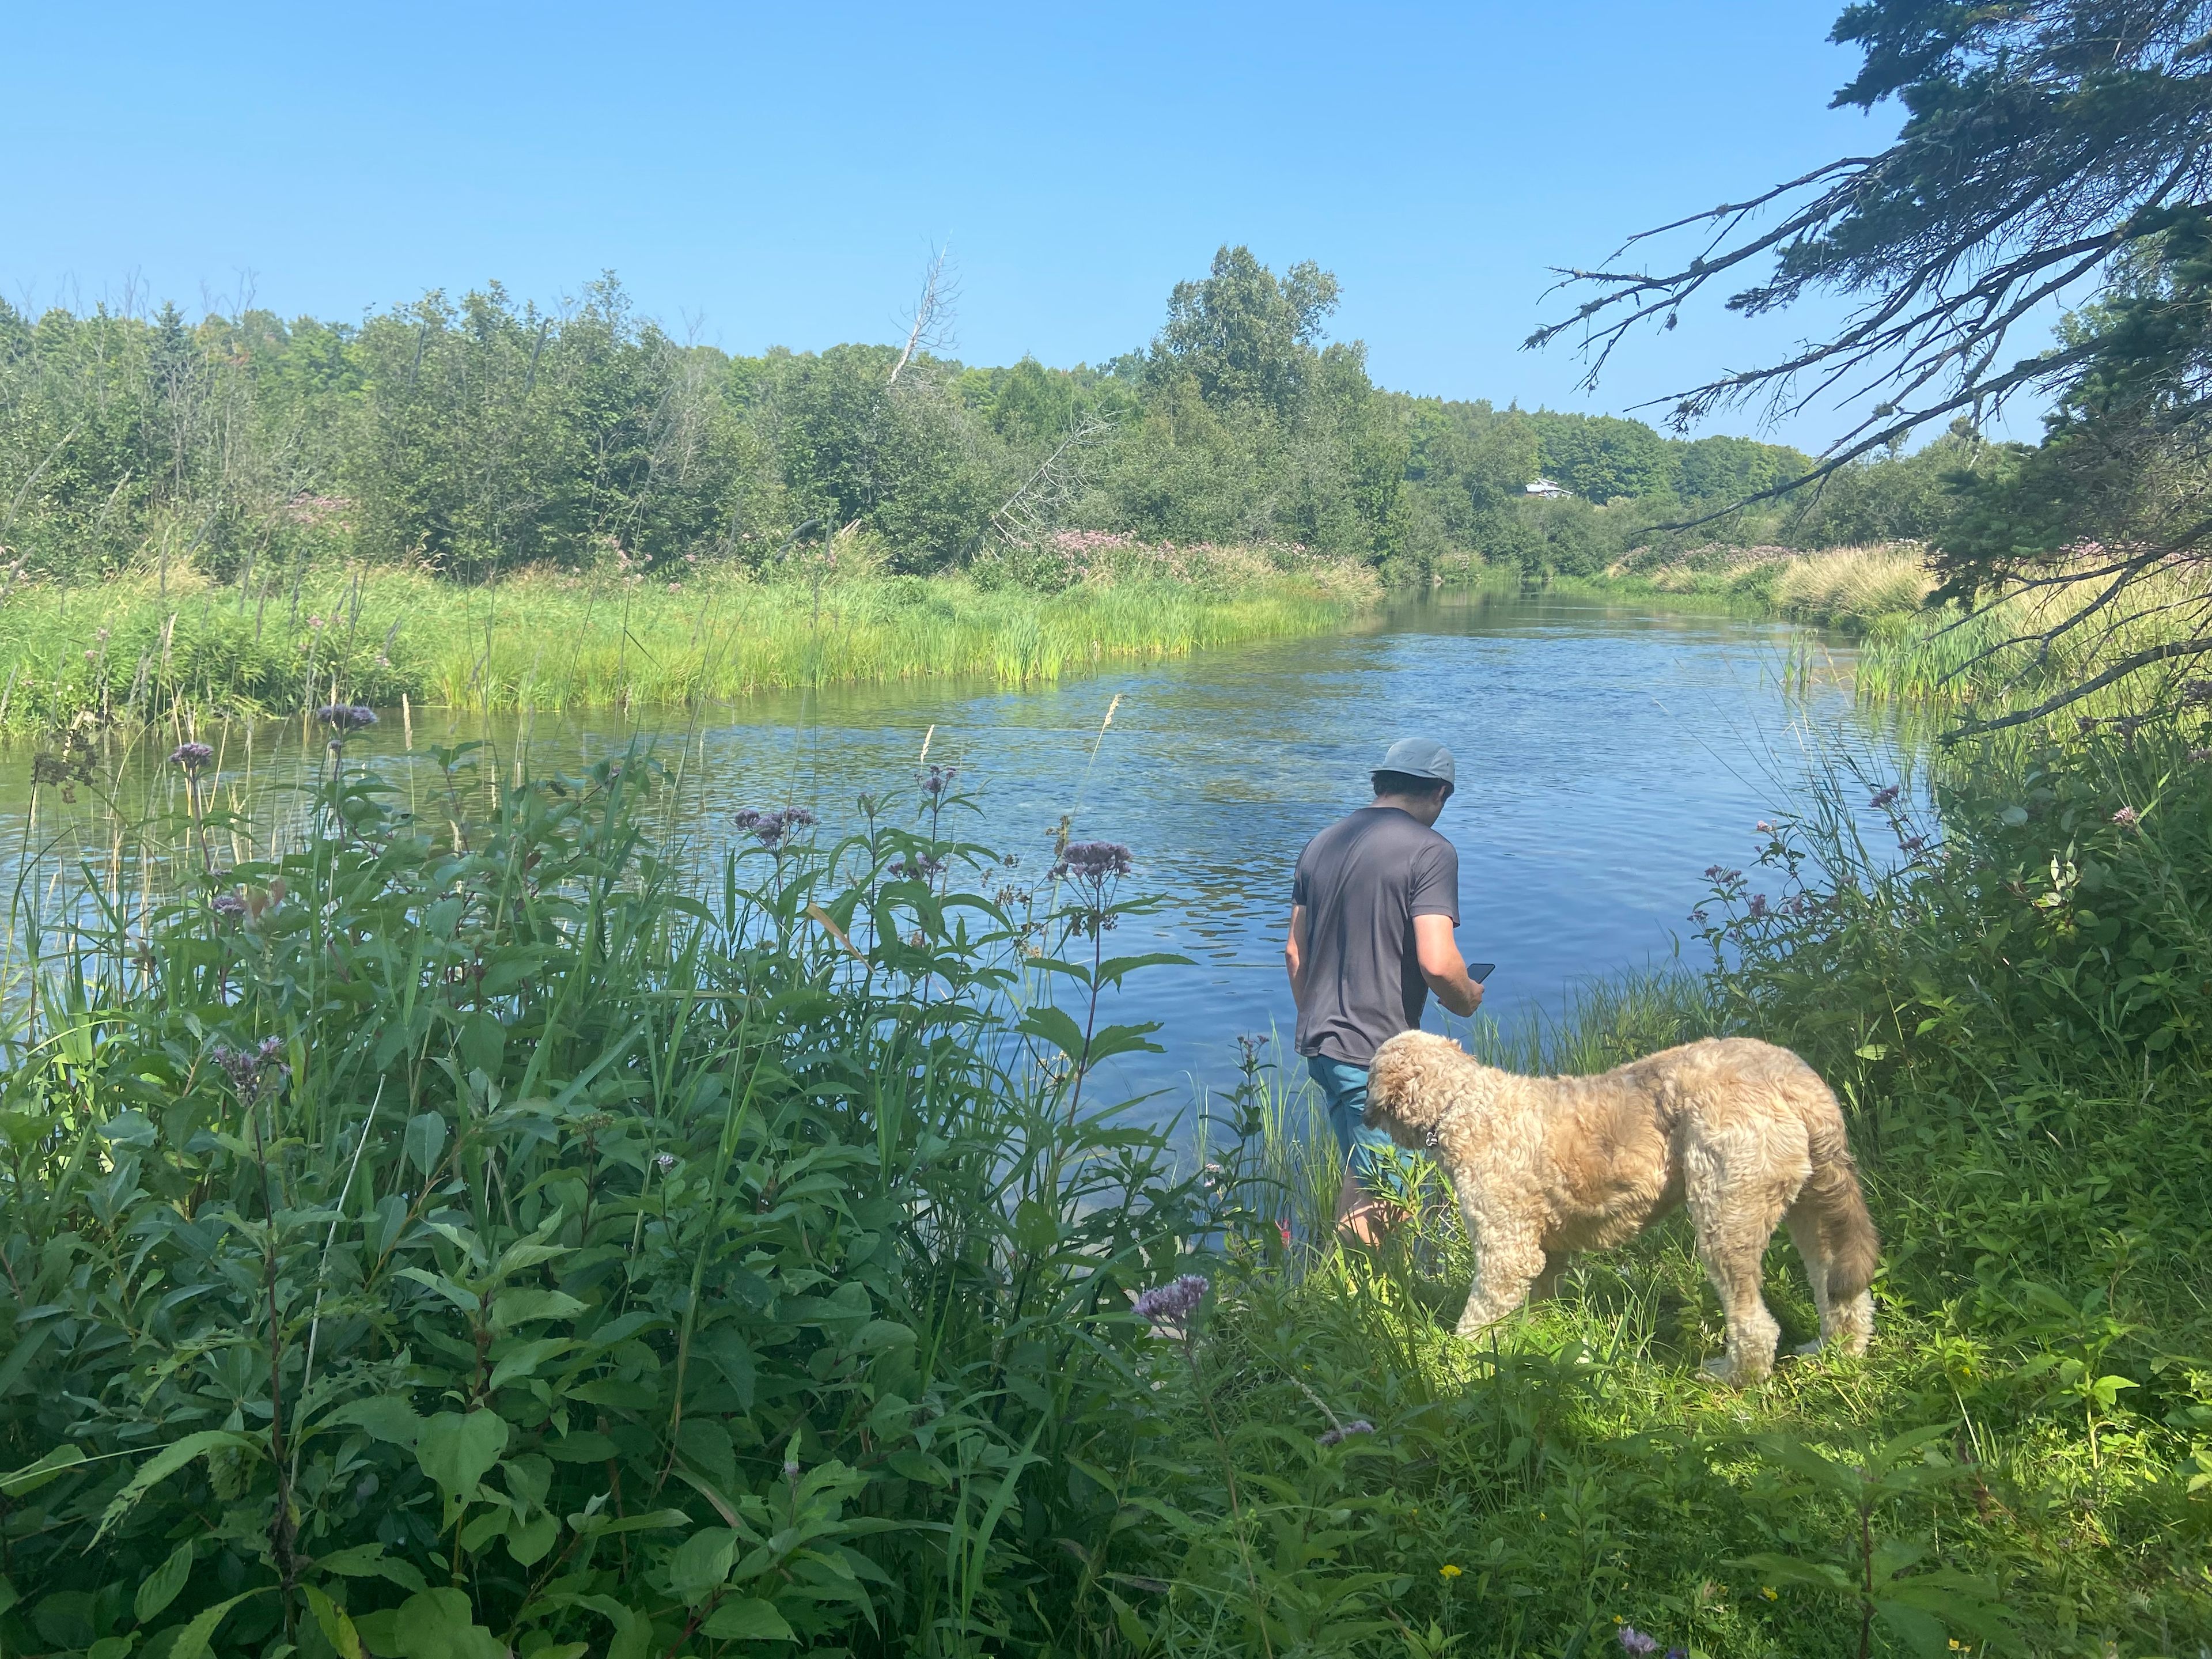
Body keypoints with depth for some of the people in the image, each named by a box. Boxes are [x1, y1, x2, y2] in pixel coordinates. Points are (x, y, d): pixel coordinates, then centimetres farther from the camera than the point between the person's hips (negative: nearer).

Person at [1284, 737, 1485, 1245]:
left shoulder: (1321, 844, 11)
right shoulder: (1429, 850, -12)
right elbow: (1437, 962, -21)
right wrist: (1468, 998, 0)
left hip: (1320, 1043, 8)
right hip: (1379, 1052, -8)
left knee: (1361, 1178, 21)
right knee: (1373, 1198, 2)